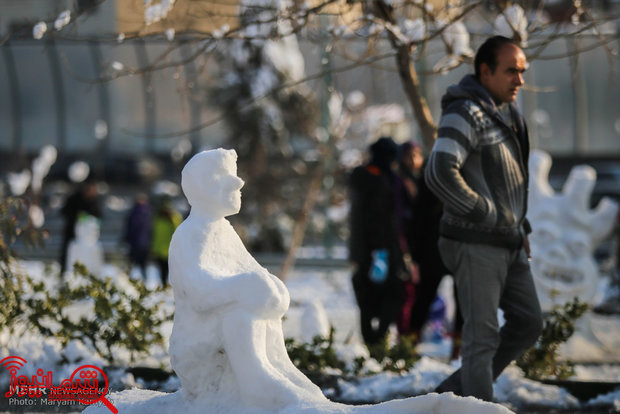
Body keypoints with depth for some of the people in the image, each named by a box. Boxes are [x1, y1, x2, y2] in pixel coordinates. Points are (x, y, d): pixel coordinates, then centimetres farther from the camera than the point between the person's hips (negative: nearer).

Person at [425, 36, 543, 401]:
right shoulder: (466, 113, -16)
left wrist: (521, 226, 16)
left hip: (509, 244, 9)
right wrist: (485, 212, -20)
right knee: (483, 336, -6)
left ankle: (457, 392, 20)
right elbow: (440, 174, -29)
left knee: (529, 323, 12)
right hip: (476, 245, -9)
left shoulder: (509, 113, 14)